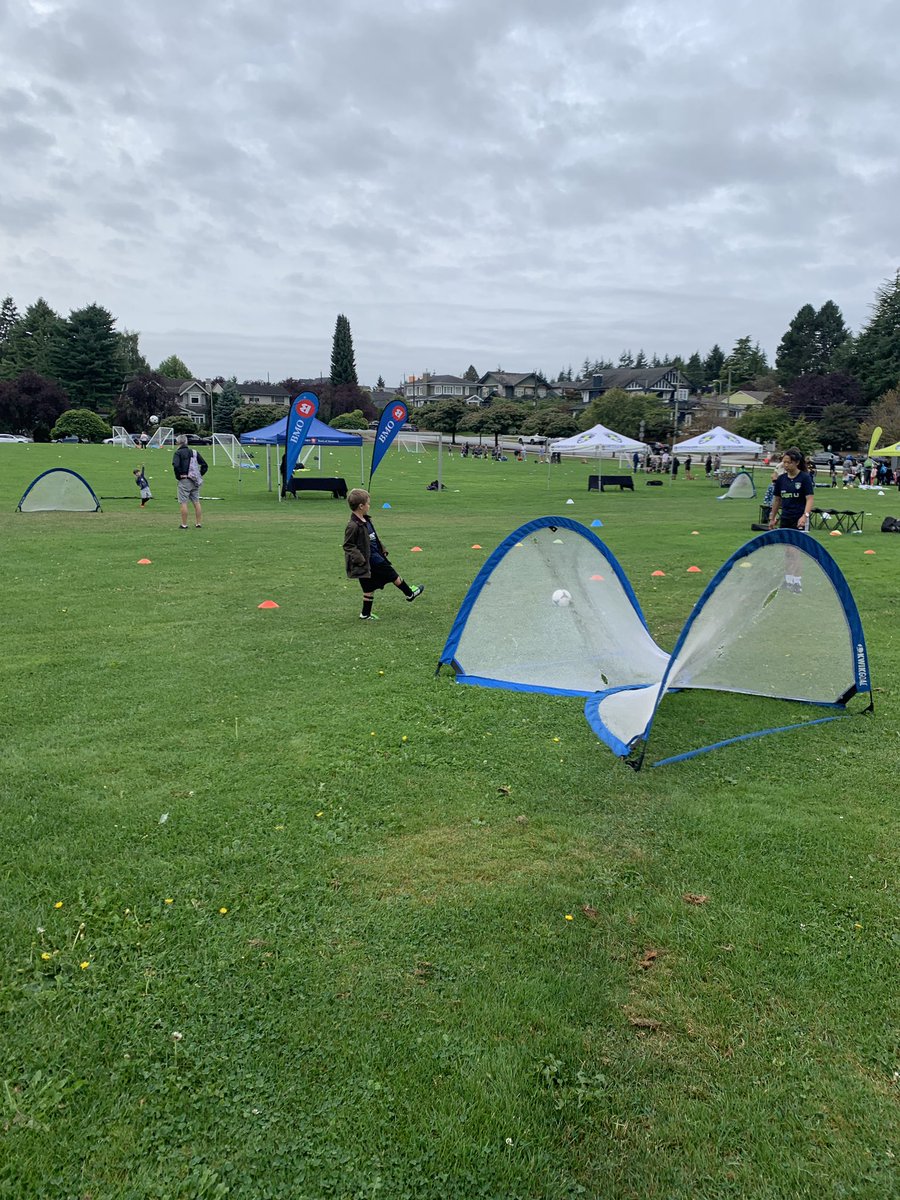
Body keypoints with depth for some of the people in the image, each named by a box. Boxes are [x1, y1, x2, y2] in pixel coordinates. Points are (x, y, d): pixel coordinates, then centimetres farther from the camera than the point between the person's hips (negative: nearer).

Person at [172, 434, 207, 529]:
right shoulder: (194, 452, 11)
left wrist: (179, 474, -10)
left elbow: (176, 465, -23)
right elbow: (204, 465, 10)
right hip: (195, 481, 6)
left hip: (184, 481, -6)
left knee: (183, 503, -1)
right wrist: (199, 475, 12)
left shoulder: (178, 453, -6)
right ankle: (198, 523, 13)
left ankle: (184, 524, 0)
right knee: (196, 502, 10)